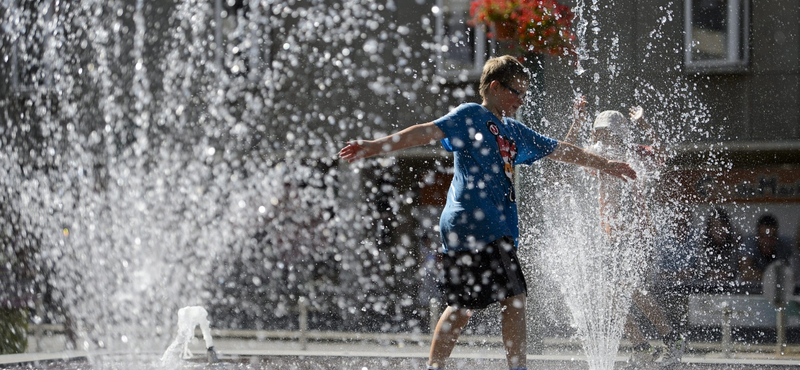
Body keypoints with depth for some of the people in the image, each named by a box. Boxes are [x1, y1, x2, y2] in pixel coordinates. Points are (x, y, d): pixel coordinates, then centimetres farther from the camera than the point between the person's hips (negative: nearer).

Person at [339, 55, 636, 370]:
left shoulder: (512, 130, 23)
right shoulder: (471, 115, -2)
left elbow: (560, 150, 31)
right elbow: (427, 132, -14)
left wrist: (606, 165, 38)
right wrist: (374, 147, -25)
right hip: (474, 223, -9)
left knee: (462, 305, 12)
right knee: (513, 298, -10)